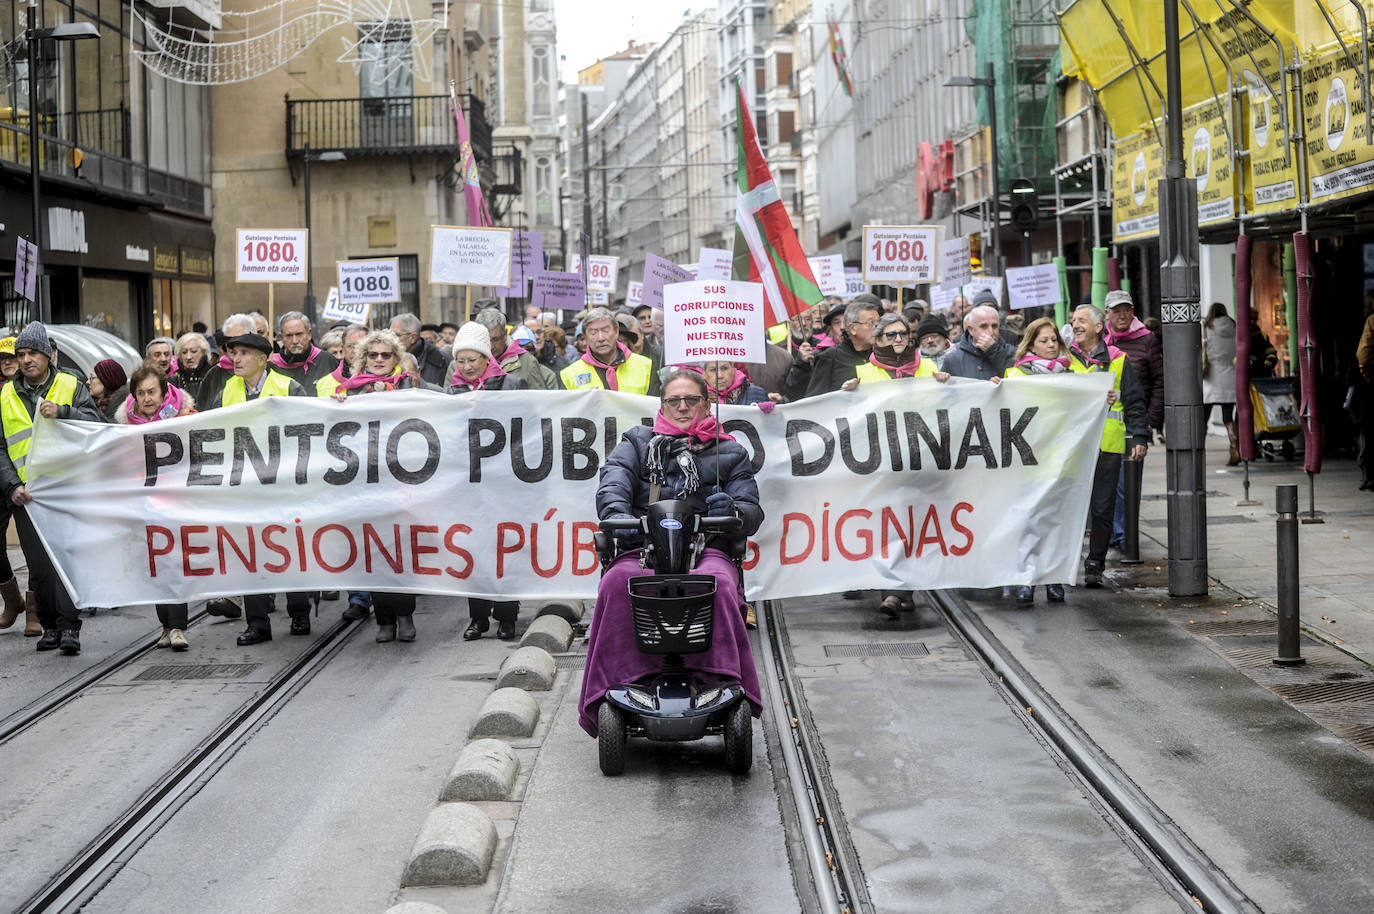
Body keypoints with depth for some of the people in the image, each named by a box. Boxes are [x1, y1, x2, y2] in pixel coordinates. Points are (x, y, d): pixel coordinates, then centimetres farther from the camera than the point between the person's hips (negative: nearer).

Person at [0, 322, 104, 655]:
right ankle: (50, 625, 15)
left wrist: (62, 412, -19)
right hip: (27, 495, 2)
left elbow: (96, 425, -4)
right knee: (39, 565, 3)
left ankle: (69, 627, -9)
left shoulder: (72, 386, 8)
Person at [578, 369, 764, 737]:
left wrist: (731, 509, -12)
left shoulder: (728, 453, 24)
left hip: (706, 548, 0)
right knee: (617, 583, -35)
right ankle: (614, 687, -34)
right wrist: (616, 512, -21)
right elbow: (614, 478, 3)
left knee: (718, 583, -37)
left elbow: (752, 511, 14)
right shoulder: (638, 442, 24)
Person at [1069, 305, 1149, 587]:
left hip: (1107, 445, -1)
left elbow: (1134, 402, 6)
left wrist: (1140, 437, -1)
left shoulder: (1117, 360, 6)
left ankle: (1095, 565, 7)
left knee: (1102, 508, 0)